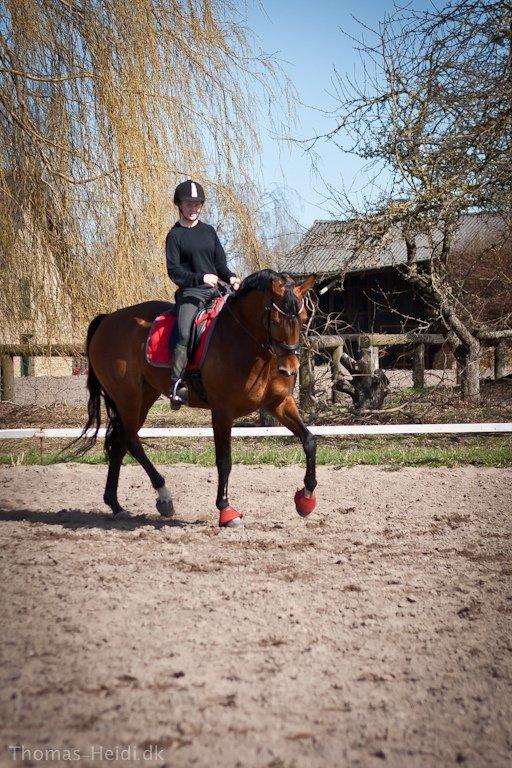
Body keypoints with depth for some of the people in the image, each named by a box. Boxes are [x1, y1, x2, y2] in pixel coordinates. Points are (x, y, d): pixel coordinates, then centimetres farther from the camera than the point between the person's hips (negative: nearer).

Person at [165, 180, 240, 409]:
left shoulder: (209, 231, 17)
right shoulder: (175, 235, 2)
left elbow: (220, 263, 18)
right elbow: (174, 271, -7)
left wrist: (230, 278, -4)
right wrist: (200, 278, -20)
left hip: (214, 290, 5)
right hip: (189, 292, -5)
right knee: (184, 334, -27)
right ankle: (176, 384, -28)